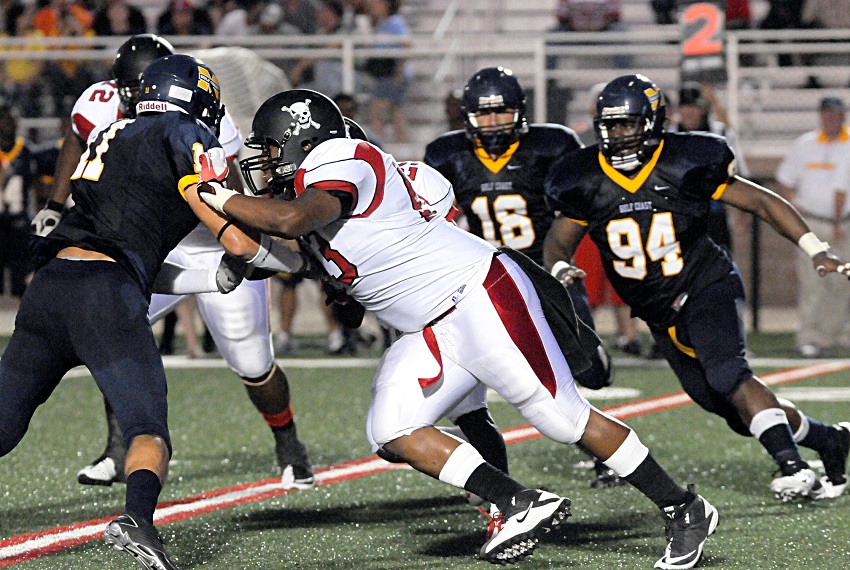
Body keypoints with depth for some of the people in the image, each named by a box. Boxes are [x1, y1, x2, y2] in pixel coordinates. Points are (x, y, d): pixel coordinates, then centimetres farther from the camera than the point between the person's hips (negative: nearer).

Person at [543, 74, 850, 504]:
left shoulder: (684, 166, -15)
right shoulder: (587, 183, -6)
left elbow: (762, 202, -7)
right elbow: (558, 242, 7)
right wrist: (559, 271, -18)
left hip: (706, 289, -4)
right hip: (661, 316, 4)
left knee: (727, 375, -31)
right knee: (741, 414, 7)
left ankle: (794, 467, -33)